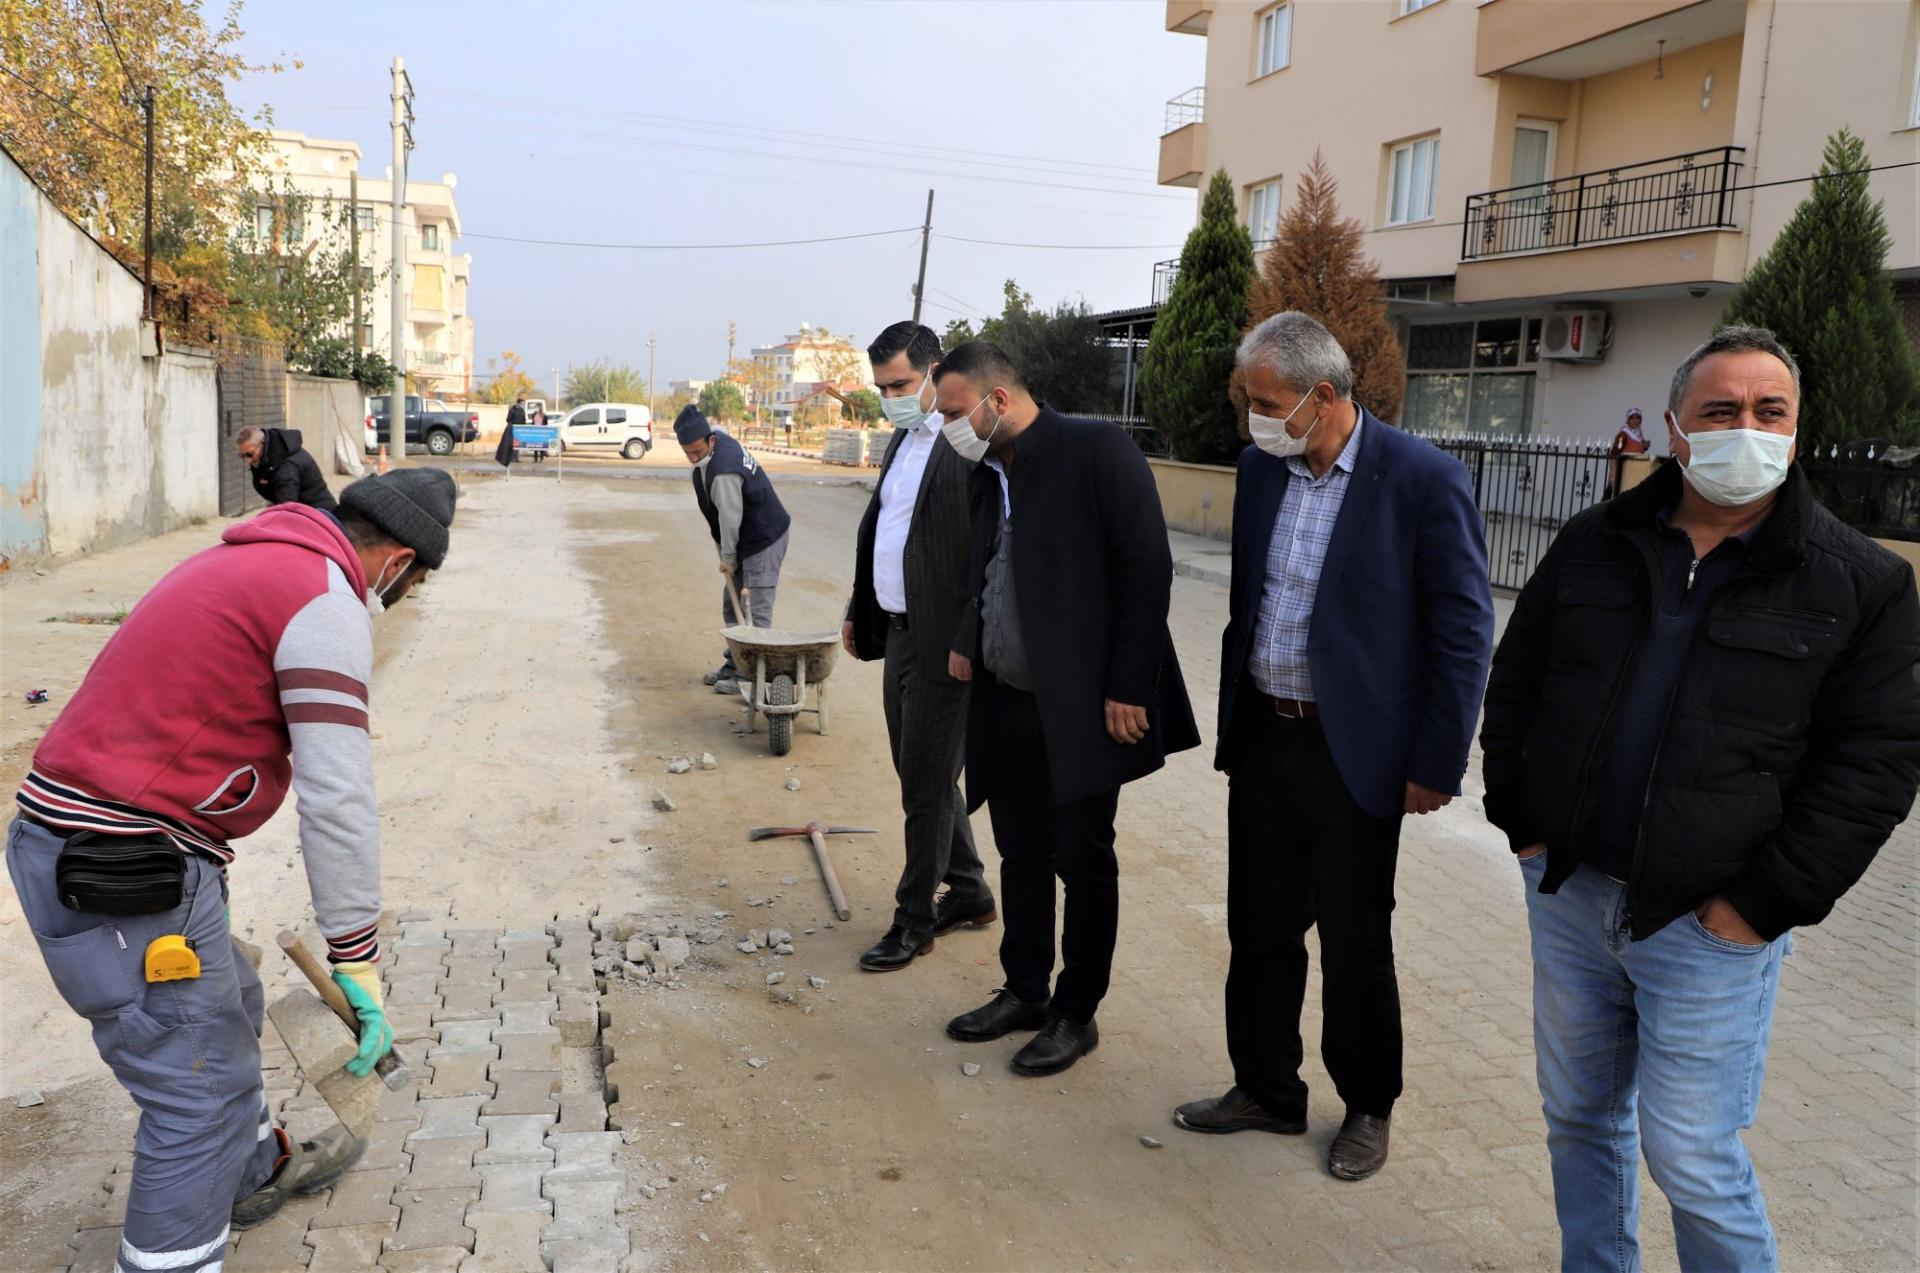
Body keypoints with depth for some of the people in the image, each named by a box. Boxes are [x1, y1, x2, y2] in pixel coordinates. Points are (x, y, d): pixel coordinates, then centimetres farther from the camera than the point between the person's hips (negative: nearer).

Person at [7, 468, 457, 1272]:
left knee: (224, 1010, 27)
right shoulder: (326, 599, -15)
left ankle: (258, 1169, 48)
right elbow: (338, 799, -18)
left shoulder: (248, 561, 14)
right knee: (198, 1095, -1)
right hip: (123, 874, -10)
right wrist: (357, 959, -11)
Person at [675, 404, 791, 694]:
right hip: (747, 541, 11)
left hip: (764, 542, -11)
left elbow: (730, 519, -20)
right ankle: (734, 665, 25)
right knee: (732, 606, 16)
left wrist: (727, 557, -6)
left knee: (755, 611, -8)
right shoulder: (719, 439, 0)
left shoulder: (723, 473, -30)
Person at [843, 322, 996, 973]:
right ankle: (970, 893, 33)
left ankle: (914, 919, 15)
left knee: (927, 783, 1)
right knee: (922, 774, 18)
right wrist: (858, 613, 20)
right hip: (899, 632, 10)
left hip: (944, 643, -9)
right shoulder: (904, 439, 14)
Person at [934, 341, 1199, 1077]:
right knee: (1021, 854, 16)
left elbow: (1147, 568, -15)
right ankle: (1024, 991, 32)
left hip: (1079, 706, -7)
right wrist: (965, 643, 2)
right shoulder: (989, 473, 10)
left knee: (1082, 860, 5)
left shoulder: (1096, 450, -12)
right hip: (1004, 704, 7)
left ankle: (1076, 1015, 20)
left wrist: (1128, 687, -17)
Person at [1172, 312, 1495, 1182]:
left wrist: (1437, 765, -12)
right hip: (1260, 737, 5)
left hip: (1353, 752, -5)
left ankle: (1369, 1108, 31)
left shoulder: (1423, 480, -14)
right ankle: (1266, 1090, 34)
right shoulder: (1259, 468, 3)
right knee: (1261, 929, 15)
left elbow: (1463, 633, -11)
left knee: (1356, 944, 10)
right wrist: (1227, 715, 11)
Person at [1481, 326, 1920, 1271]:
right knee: (1579, 1116, 18)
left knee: (1691, 1158, 2)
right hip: (1567, 894, 4)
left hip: (1708, 924, -4)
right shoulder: (1593, 545, 4)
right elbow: (1514, 683, 13)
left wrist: (1766, 902, -11)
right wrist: (1519, 818, 5)